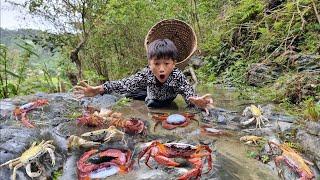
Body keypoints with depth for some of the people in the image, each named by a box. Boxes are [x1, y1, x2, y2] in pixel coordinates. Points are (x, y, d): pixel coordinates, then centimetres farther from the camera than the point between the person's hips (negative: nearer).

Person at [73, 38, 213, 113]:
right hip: (152, 103, 1)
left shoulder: (178, 76, -39)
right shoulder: (146, 74, -34)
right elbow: (125, 84, -40)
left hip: (169, 105, -1)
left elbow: (189, 93, -51)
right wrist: (97, 90, -52)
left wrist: (196, 101, -77)